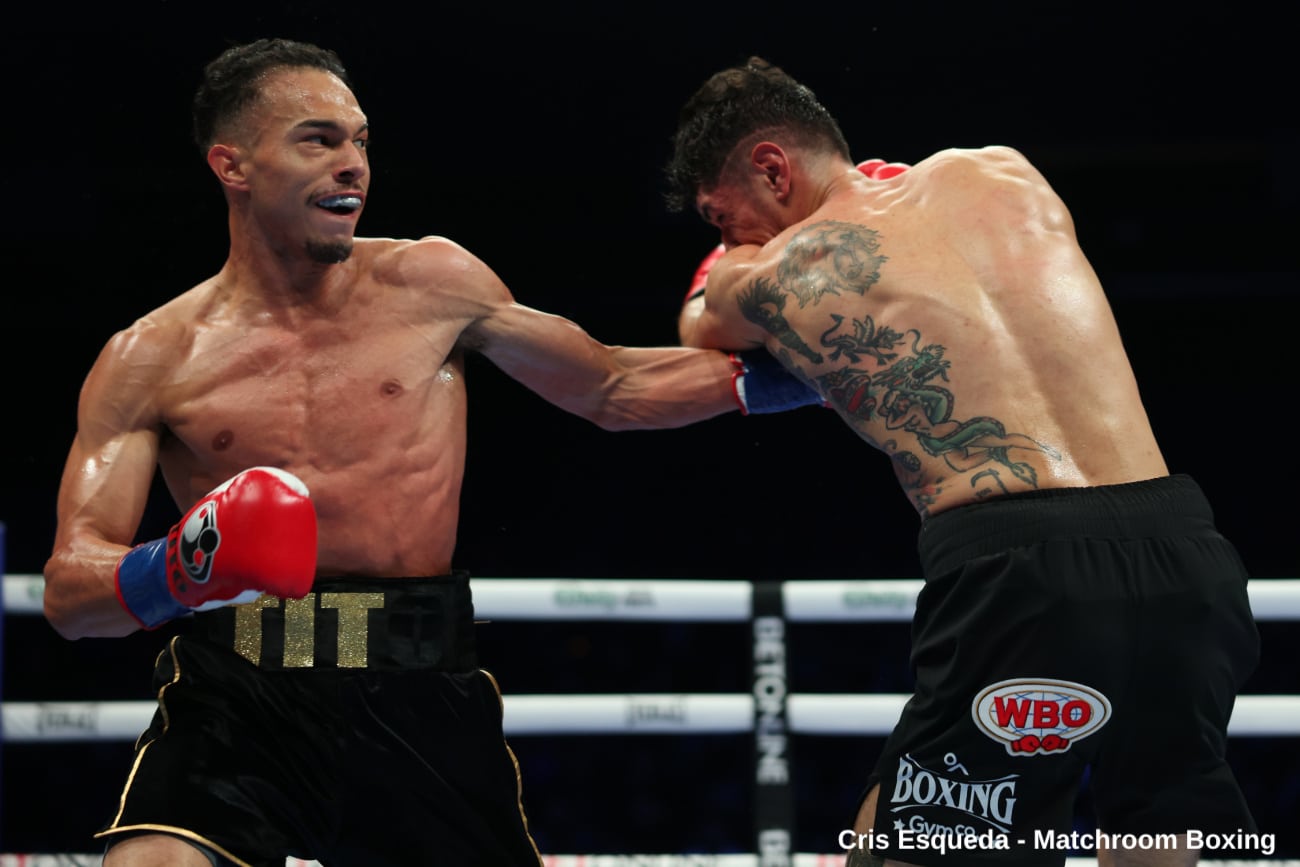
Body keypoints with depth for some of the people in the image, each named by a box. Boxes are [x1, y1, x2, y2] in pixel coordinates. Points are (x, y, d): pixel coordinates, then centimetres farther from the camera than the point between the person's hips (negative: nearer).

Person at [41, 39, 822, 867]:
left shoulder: (430, 285, 8)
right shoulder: (150, 360, 3)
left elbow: (612, 388, 19)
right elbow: (69, 588, -2)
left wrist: (779, 374, 8)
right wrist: (174, 571, -24)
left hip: (420, 702, 2)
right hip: (237, 697, -2)